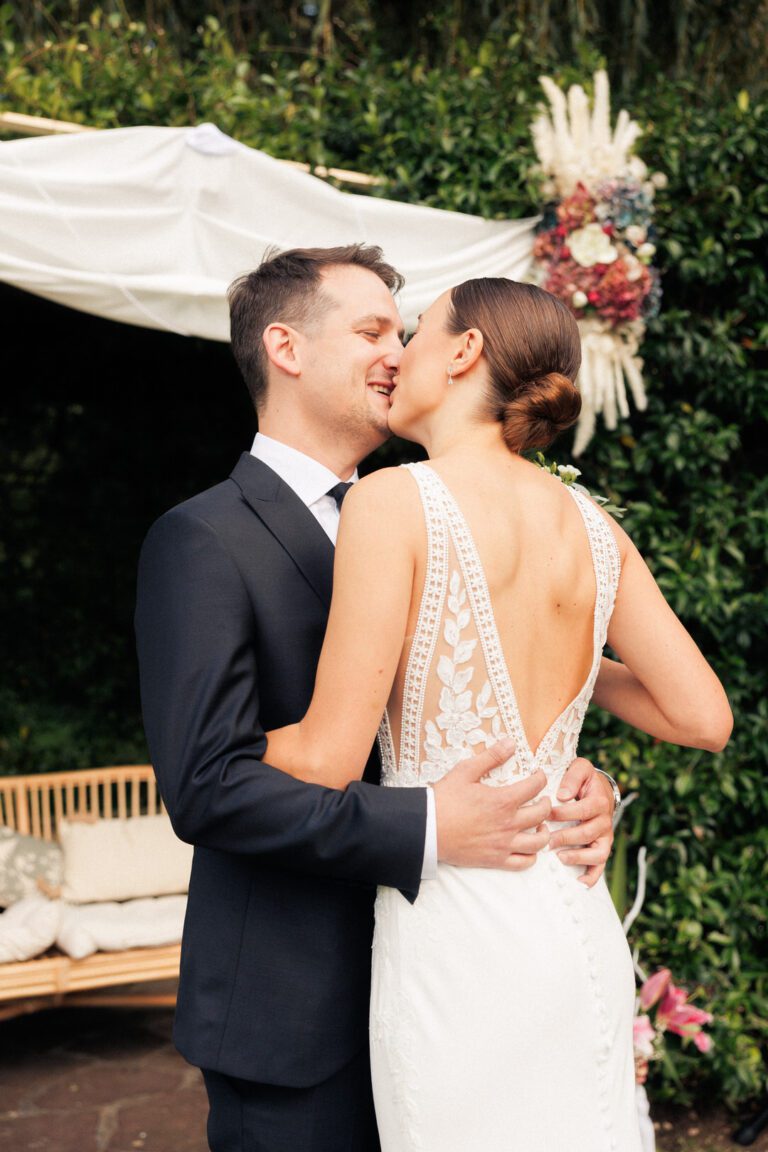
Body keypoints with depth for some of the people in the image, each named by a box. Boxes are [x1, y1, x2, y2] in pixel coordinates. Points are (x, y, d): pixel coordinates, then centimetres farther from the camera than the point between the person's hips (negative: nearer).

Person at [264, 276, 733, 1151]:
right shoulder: (590, 526, 5)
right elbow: (703, 718, 7)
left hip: (460, 936, -6)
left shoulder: (396, 502, -12)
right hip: (580, 924, 6)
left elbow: (329, 759, -13)